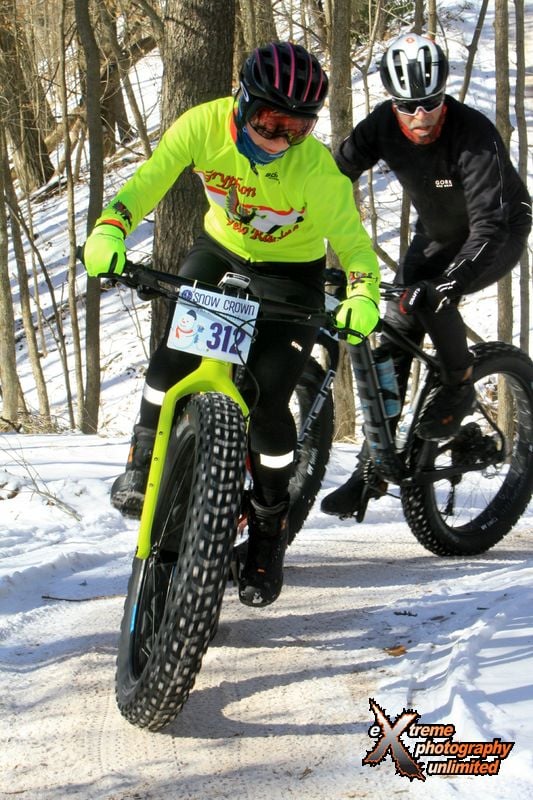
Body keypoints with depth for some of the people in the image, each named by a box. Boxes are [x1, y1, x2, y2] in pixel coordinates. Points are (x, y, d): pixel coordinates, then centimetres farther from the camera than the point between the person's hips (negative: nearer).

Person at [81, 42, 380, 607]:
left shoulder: (318, 169, -31)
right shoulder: (204, 126, -25)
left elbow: (353, 242, -22)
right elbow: (149, 181, -18)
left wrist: (362, 297, -41)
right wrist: (109, 228, -35)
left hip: (290, 273, -3)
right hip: (220, 247, 3)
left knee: (265, 402, -15)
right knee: (176, 348, -19)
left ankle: (269, 530, 6)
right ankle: (144, 462, 8)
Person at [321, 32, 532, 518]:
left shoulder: (474, 135, -34)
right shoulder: (383, 125, -19)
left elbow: (488, 223, -41)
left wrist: (448, 280, -54)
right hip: (436, 236, 6)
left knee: (429, 297, -33)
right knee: (394, 339, -5)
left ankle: (459, 387, -5)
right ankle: (373, 469, 3)